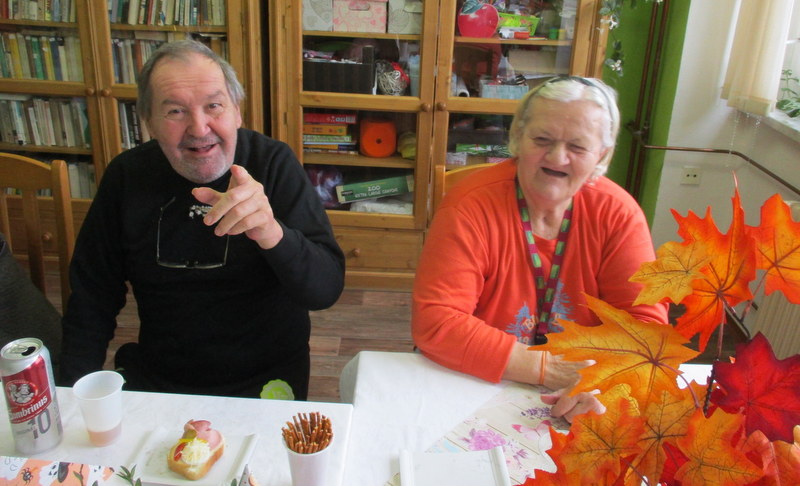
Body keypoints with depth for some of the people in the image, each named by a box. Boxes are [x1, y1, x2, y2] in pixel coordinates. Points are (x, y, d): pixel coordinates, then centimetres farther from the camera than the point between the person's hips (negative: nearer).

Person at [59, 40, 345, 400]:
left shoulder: (274, 164, -12)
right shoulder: (126, 176, -3)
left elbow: (327, 290, -21)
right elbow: (92, 297, 8)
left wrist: (271, 233, -39)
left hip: (264, 381, -3)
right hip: (154, 379, 3)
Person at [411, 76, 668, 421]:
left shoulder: (618, 214, -5)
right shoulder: (470, 207, -15)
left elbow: (645, 322, -6)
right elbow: (434, 322, -20)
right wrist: (545, 368, -24)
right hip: (472, 398, -3)